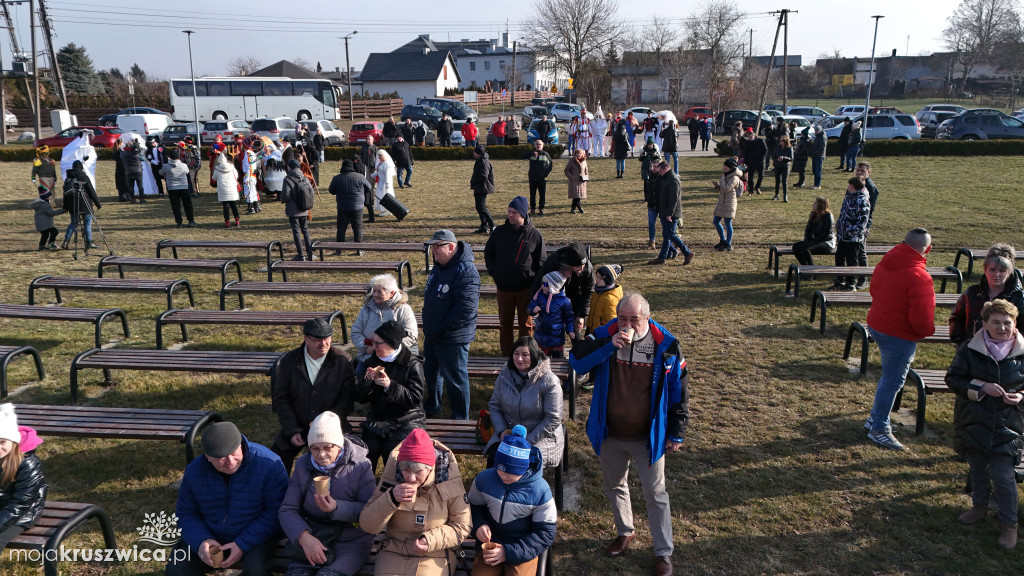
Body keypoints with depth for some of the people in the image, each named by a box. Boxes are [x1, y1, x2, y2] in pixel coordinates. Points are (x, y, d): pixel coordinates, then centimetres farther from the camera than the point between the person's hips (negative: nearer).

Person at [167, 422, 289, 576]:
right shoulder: (194, 471, -6)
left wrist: (242, 545, -24)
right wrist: (201, 541, -17)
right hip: (211, 537, 4)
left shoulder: (268, 464, -20)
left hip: (254, 538, -4)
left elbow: (275, 512, -18)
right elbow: (186, 513, 3)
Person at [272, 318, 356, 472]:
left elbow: (348, 397, -5)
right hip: (296, 426, 2)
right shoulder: (289, 360, 0)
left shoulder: (342, 359, -6)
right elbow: (280, 398, 2)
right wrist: (292, 431, -7)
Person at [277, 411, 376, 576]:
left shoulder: (360, 466, -4)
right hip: (314, 536, 3)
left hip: (351, 539, -3)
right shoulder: (303, 465, 6)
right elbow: (287, 510, 1)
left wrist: (337, 508, -23)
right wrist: (304, 537, -17)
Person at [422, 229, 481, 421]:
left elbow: (466, 309, -29)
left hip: (453, 339, -9)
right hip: (432, 335, 10)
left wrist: (440, 329, -23)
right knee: (431, 373, 25)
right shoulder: (438, 267, 7)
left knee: (455, 379, 5)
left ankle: (460, 419, 22)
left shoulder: (466, 272, -23)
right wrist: (428, 327, 13)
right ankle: (431, 408, 46)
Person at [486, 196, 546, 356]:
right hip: (504, 288, 2)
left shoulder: (535, 235, -4)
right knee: (505, 322, 11)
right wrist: (493, 271, 4)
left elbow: (541, 261, 3)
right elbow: (488, 253, 15)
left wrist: (534, 279, -5)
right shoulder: (499, 232, 1)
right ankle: (506, 354, 23)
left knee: (526, 323, 7)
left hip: (526, 288, -2)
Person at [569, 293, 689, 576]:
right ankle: (625, 532, 46)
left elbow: (678, 392, -6)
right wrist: (609, 346, -33)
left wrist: (677, 433, -3)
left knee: (656, 494, 9)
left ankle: (663, 552, 26)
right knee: (613, 486, 21)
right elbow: (576, 361, -22)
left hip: (648, 438, -3)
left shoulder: (666, 346, -14)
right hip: (610, 435, 3)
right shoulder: (605, 335, -10)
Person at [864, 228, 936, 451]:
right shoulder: (918, 277, -24)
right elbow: (921, 315, -23)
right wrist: (927, 331, -2)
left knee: (890, 377, 23)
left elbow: (875, 291, 16)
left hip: (877, 326, 9)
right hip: (899, 335, -9)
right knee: (892, 381, 3)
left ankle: (876, 417, 34)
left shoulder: (885, 264, 1)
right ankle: (879, 429, 12)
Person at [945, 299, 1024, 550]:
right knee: (978, 470, 18)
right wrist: (982, 387, -19)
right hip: (974, 423, 1)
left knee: (1003, 477, 0)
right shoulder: (970, 350, -7)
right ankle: (979, 507, 40)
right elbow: (953, 378, -6)